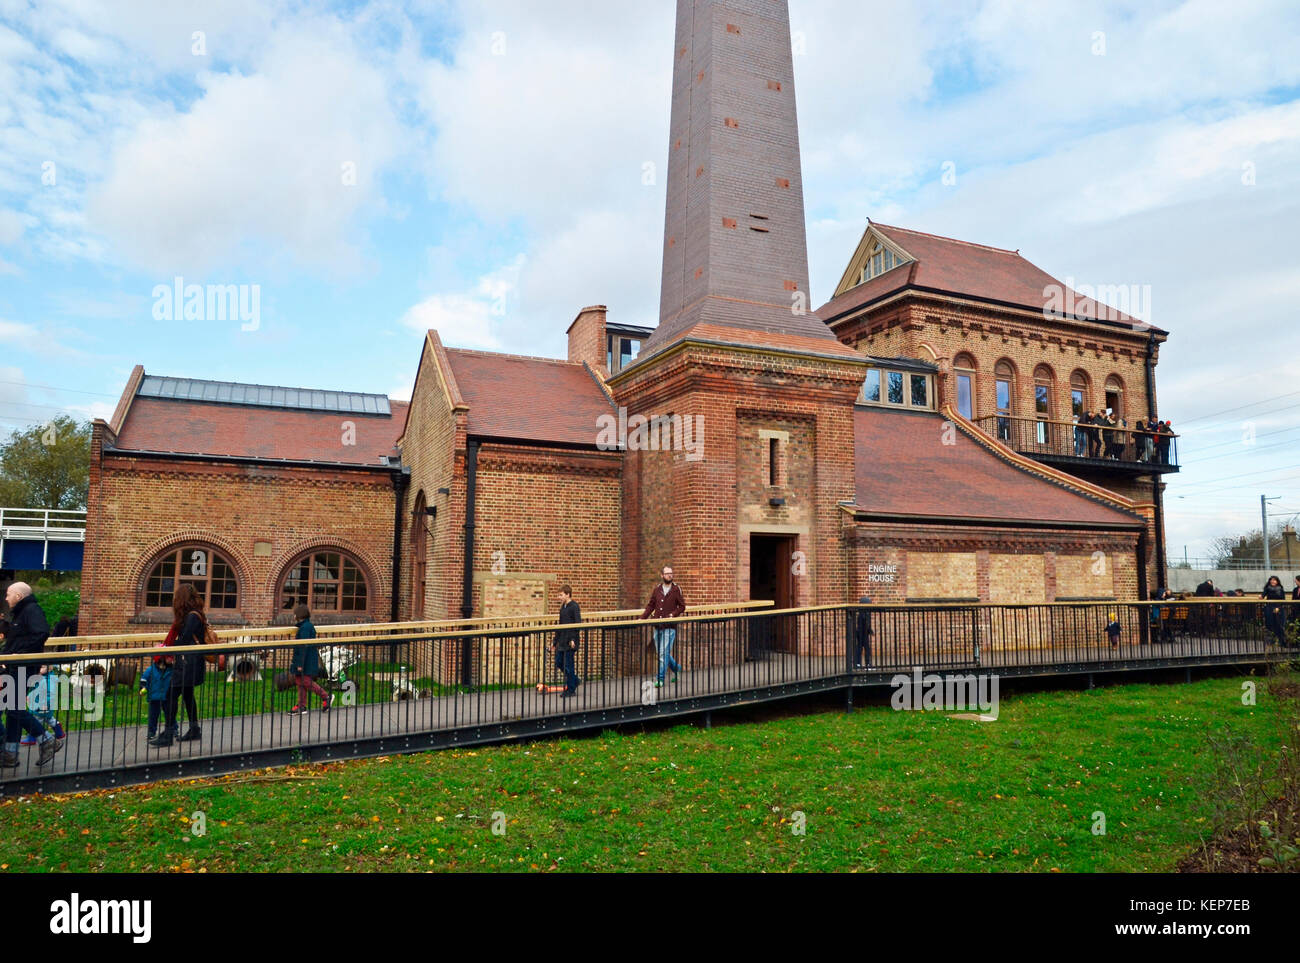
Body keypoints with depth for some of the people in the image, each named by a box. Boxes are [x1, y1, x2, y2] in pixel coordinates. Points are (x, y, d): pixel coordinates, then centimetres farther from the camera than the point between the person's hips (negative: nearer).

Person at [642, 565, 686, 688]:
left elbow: (682, 606, -1)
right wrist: (642, 618, 0)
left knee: (664, 653, -10)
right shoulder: (657, 589, 6)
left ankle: (660, 679, -3)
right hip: (658, 626, 5)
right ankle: (677, 669, 34)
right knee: (660, 653, 12)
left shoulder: (676, 589, -3)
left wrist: (672, 615, -16)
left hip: (670, 627, -5)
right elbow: (650, 605, 10)